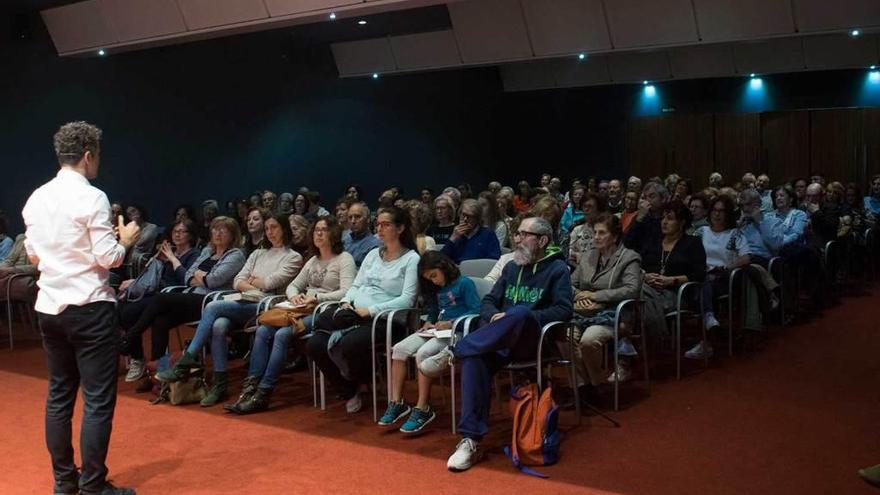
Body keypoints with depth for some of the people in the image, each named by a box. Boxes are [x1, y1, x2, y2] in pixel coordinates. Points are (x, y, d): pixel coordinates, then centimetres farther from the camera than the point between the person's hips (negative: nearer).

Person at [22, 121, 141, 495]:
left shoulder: (36, 198, 7)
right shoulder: (92, 198, -13)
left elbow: (33, 255, 15)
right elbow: (108, 259, -15)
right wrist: (126, 241, 4)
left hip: (49, 307, 7)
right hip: (89, 308, -7)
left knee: (59, 394, 14)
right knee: (98, 399, 0)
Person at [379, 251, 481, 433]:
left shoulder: (464, 283, -2)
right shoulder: (437, 290, 23)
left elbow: (476, 310, -12)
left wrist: (450, 323, -18)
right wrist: (429, 323, 10)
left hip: (456, 331, -8)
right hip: (436, 330, 8)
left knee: (423, 353, -32)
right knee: (399, 349, -13)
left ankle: (422, 409, -26)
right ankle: (397, 403, -11)